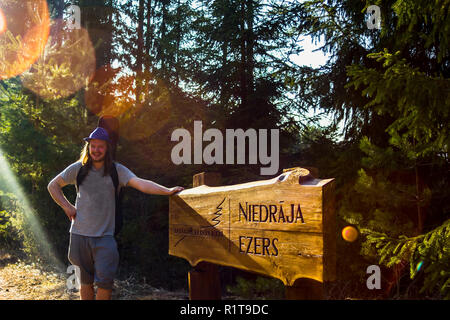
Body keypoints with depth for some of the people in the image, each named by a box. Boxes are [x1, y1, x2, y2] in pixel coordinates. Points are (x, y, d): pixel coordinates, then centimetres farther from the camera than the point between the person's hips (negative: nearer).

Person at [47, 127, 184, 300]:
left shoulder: (116, 170, -3)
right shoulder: (78, 168, 3)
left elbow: (140, 183, -17)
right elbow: (53, 185, 15)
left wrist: (167, 191, -32)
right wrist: (67, 206, 4)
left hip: (105, 235, -2)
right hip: (80, 234, 2)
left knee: (105, 282, -7)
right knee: (86, 281, 12)